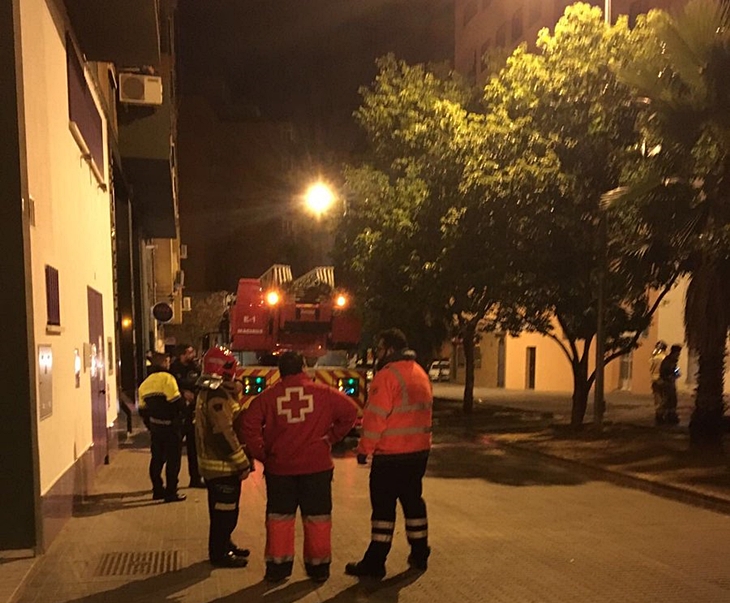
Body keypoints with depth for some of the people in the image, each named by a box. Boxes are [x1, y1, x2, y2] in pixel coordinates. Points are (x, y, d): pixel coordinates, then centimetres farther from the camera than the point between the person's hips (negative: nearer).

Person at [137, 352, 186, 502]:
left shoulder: (144, 383, 10)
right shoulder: (167, 378, -15)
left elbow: (143, 410, 12)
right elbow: (177, 402, -21)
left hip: (155, 427, 7)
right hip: (171, 426, -7)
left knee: (157, 458, 16)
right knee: (173, 460, 1)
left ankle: (157, 490, 23)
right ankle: (171, 492, 5)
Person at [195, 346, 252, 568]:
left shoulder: (208, 392, 12)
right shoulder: (218, 395, -22)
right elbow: (225, 433, -26)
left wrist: (239, 460, 20)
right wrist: (242, 463, -19)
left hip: (215, 462, 10)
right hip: (222, 465, -10)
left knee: (225, 509, 21)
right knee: (224, 511, 2)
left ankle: (224, 545, 34)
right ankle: (219, 553, 14)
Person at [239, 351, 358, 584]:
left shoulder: (267, 396, -1)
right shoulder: (322, 392, -4)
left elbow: (249, 423, -7)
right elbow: (350, 411, -6)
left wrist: (262, 453, 1)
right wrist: (332, 437, 2)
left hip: (279, 467, 1)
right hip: (317, 466, -1)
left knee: (279, 516, 14)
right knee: (317, 516, 12)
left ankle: (277, 566, 19)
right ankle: (319, 567, 19)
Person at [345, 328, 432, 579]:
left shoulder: (387, 375, -16)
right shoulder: (420, 374, 12)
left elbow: (375, 417, -18)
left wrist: (364, 448, -10)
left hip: (390, 455, -8)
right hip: (419, 451, 8)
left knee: (383, 506, 0)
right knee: (413, 501, 18)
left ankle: (375, 562, 7)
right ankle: (419, 555, 27)